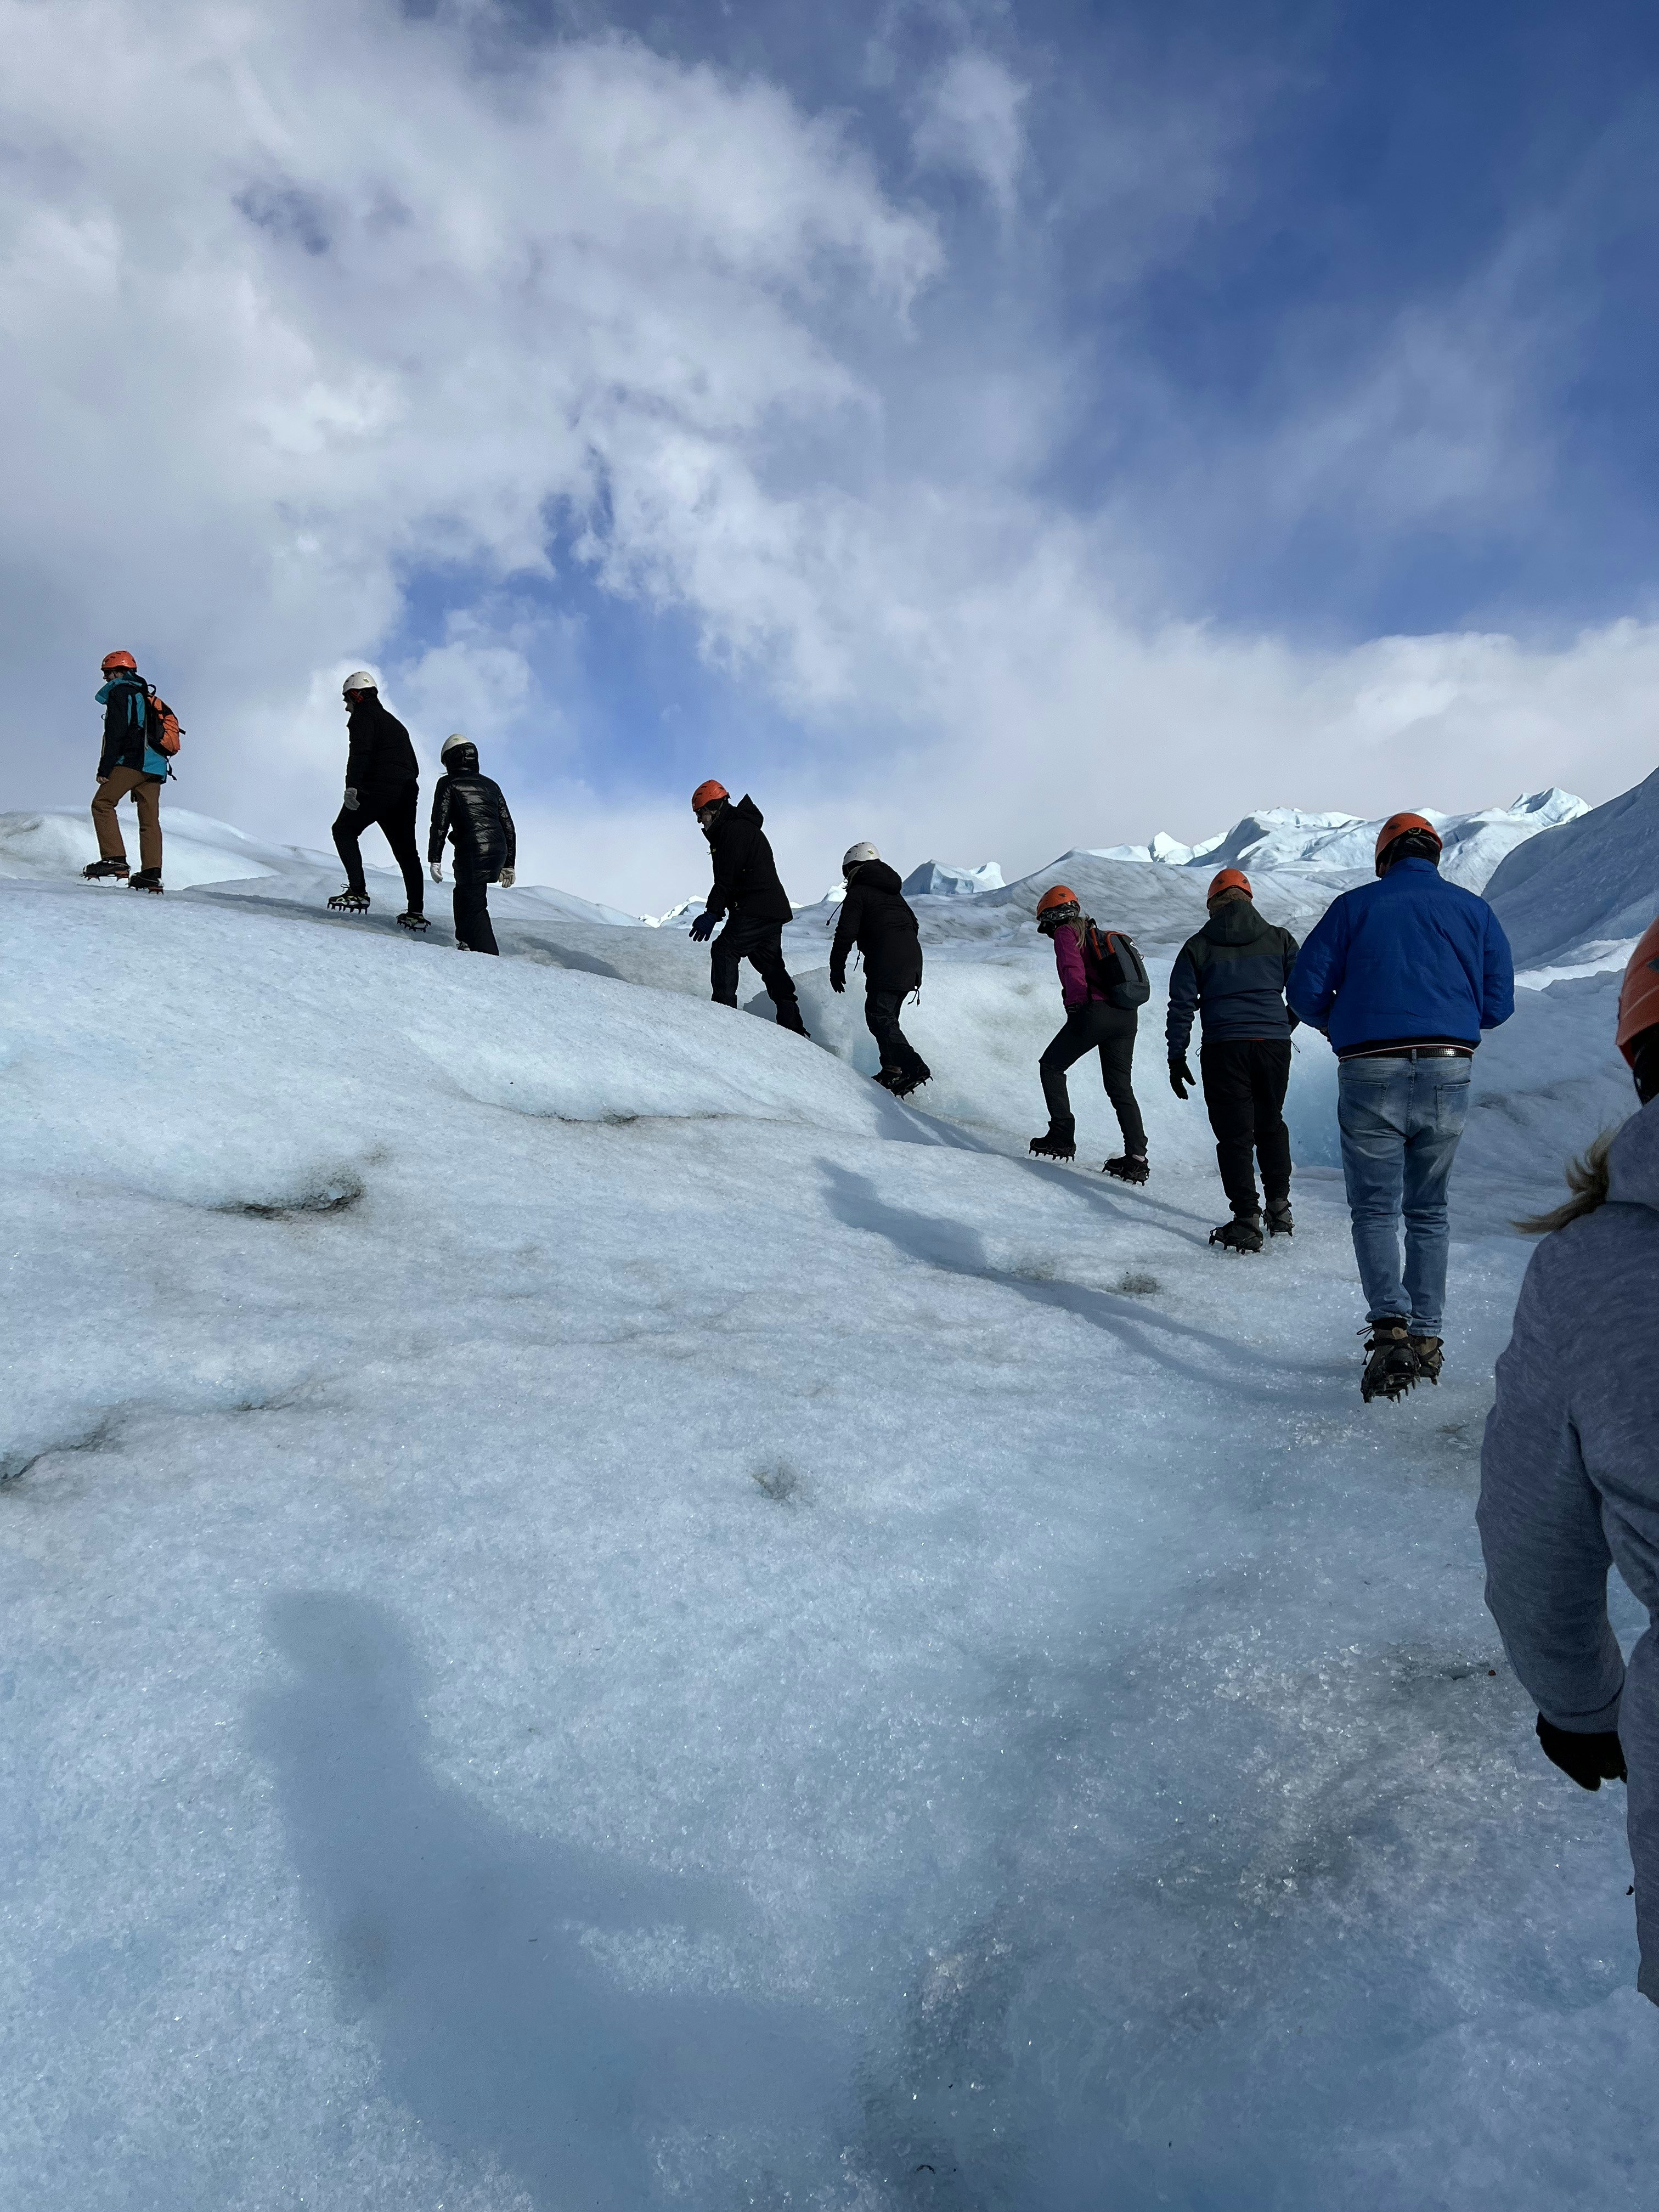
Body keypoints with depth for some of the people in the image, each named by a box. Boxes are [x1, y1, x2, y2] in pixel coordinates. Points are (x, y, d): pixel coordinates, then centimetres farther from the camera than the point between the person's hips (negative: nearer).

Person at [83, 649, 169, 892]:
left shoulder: (119, 692, 1)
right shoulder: (147, 697, 28)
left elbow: (115, 733, -11)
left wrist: (105, 768, -12)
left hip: (131, 761, -8)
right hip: (156, 765, 8)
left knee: (102, 804, -6)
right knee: (150, 819, 4)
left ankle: (115, 859, -18)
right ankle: (151, 874, -2)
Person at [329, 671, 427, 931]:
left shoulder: (363, 715, 3)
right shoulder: (394, 722, 30)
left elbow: (360, 751, -16)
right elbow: (414, 766, 28)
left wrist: (351, 785, -25)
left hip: (377, 788, -8)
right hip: (406, 792, 8)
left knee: (344, 831, 7)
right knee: (406, 851, 10)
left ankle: (358, 893, -7)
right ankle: (416, 912, 5)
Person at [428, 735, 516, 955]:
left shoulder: (449, 783, 3)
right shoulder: (490, 785, 20)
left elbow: (440, 824, -5)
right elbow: (508, 826, 19)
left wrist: (434, 860, -3)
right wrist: (509, 864, 23)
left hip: (471, 853, -7)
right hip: (499, 853, 7)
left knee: (474, 907, -6)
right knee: (463, 894, 26)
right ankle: (466, 943, 29)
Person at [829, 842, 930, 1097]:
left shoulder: (858, 893, -1)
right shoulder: (894, 893, 24)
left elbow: (845, 934, -8)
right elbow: (913, 924, 29)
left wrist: (836, 969, 0)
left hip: (886, 965, -9)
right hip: (912, 961, 9)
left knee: (879, 1017, -9)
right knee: (888, 1015, 17)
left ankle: (915, 1068, -22)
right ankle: (892, 1070, 16)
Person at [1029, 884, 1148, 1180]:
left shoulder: (1066, 933, 4)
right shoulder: (1099, 936, 29)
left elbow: (1072, 969, -13)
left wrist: (1076, 1004, -18)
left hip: (1096, 1012, -8)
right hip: (1126, 1016, 8)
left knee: (1051, 1066, 9)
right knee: (1120, 1086, 12)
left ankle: (1062, 1136, 3)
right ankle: (1136, 1158, 4)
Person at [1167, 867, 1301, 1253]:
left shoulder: (1198, 947, 4)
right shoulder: (1279, 939, 8)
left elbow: (1181, 1005, 1)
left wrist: (1176, 1059, 6)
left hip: (1224, 1047, -2)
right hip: (1274, 1044, 3)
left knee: (1234, 1133, 0)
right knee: (1271, 1124, 20)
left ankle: (1247, 1220, -5)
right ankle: (1279, 1206, 21)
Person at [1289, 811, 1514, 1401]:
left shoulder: (1355, 905, 3)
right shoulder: (1473, 909, 9)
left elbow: (1305, 988, -2)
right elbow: (1499, 1003, 8)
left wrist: (1340, 1024, 18)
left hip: (1370, 1076, -2)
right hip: (1448, 1075, 2)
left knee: (1375, 1209, 3)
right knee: (1428, 1211, 15)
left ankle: (1390, 1326, -16)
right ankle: (1426, 1337, 16)